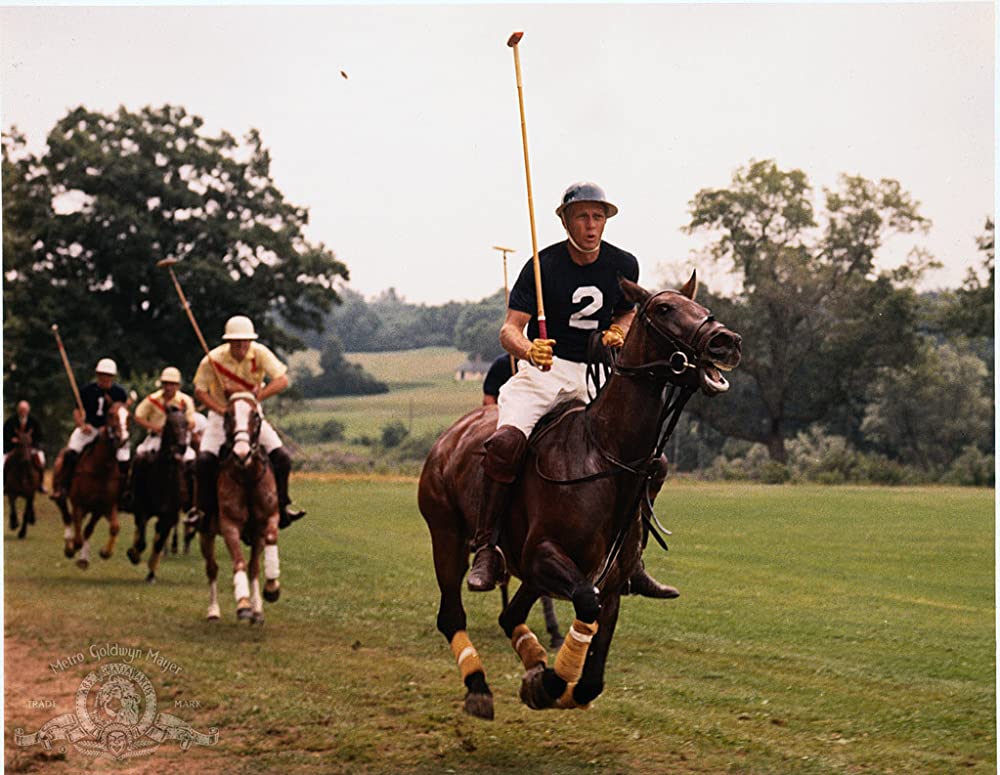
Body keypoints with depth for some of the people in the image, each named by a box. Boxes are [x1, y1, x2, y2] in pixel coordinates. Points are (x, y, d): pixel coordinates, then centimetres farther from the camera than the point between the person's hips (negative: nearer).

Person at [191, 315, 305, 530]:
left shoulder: (260, 353, -15)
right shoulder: (213, 359, -18)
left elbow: (282, 380, -21)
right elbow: (200, 391, -11)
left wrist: (255, 395, -32)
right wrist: (221, 410, -24)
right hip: (221, 414, -2)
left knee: (282, 458, -10)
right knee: (205, 459, -22)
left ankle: (281, 506, 9)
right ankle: (205, 509, -3)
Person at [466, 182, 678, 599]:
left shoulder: (624, 265, 2)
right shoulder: (544, 265, -10)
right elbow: (509, 329, -15)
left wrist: (619, 331, -3)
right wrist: (528, 350, -38)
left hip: (595, 374, 4)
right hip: (542, 368, -4)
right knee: (506, 441, -32)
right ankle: (485, 548, -19)